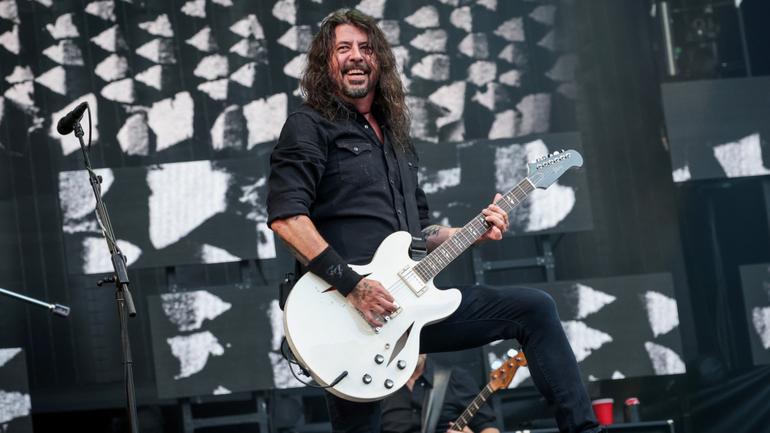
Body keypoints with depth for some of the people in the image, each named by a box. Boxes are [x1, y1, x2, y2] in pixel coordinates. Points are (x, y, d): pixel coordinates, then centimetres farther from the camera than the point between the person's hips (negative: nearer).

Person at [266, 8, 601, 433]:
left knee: (533, 309, 3)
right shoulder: (309, 127, -2)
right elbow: (285, 215, -17)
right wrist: (350, 284, -23)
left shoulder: (395, 136, 22)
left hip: (408, 300, 7)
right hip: (346, 308, -7)